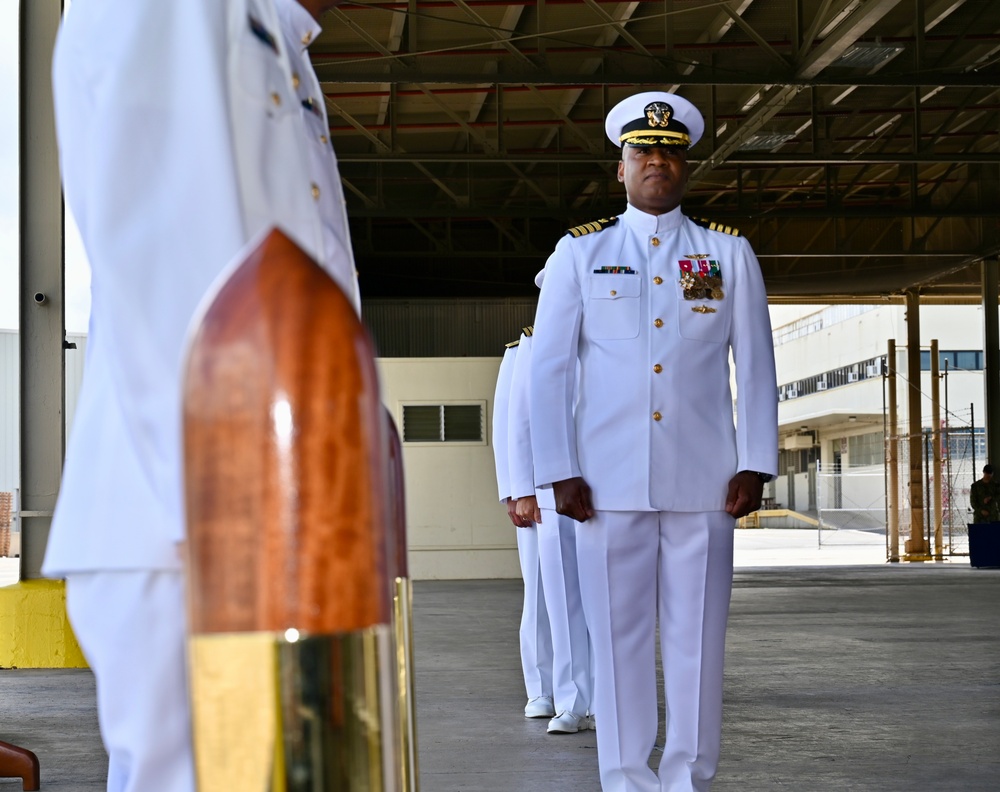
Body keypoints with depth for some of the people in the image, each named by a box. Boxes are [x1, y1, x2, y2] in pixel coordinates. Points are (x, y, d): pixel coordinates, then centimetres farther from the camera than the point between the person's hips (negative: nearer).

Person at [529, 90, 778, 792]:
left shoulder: (730, 253, 10)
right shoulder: (579, 252, 9)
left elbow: (756, 367, 8)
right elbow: (550, 368, 5)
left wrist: (755, 465, 0)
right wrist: (559, 472, -2)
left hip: (704, 481, 1)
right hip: (609, 483, 0)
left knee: (698, 636, 2)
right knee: (618, 636, 1)